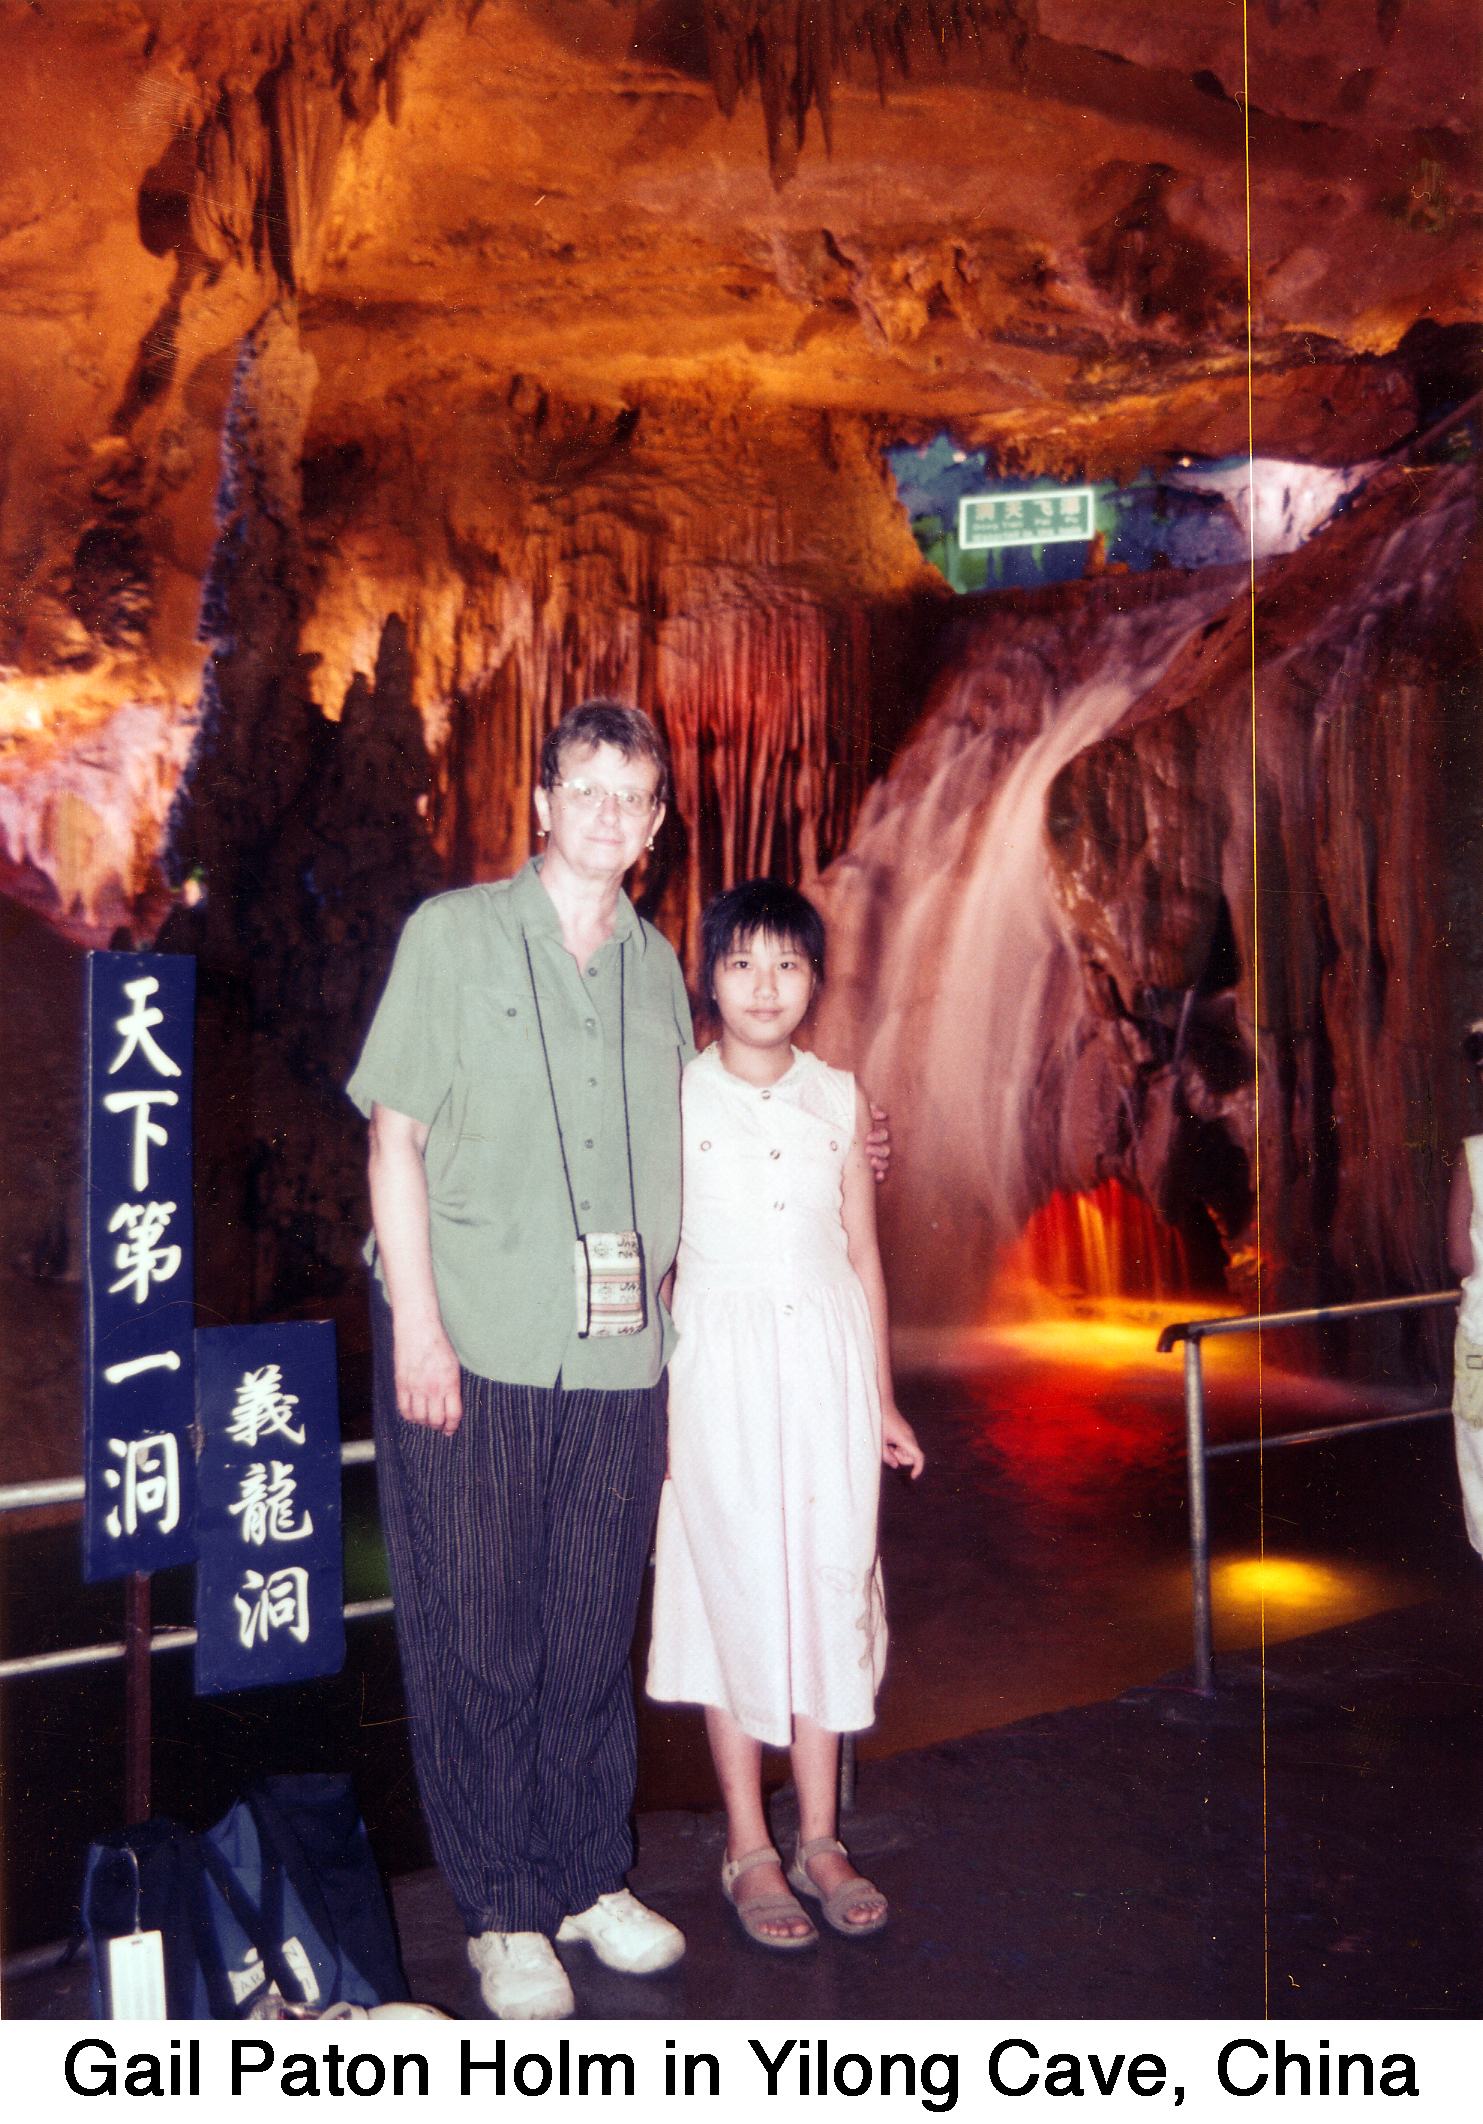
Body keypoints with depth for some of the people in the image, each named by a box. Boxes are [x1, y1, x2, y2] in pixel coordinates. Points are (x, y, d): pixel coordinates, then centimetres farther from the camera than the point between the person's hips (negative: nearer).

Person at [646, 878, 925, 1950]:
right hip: (719, 1365, -3)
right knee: (734, 1588, 2)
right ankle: (749, 1849, 16)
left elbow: (863, 1252, 11)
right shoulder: (672, 1096, -1)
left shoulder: (841, 1097, 7)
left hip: (827, 1358, 3)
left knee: (832, 1582, 6)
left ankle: (820, 1839, 21)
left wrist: (883, 1398, 12)